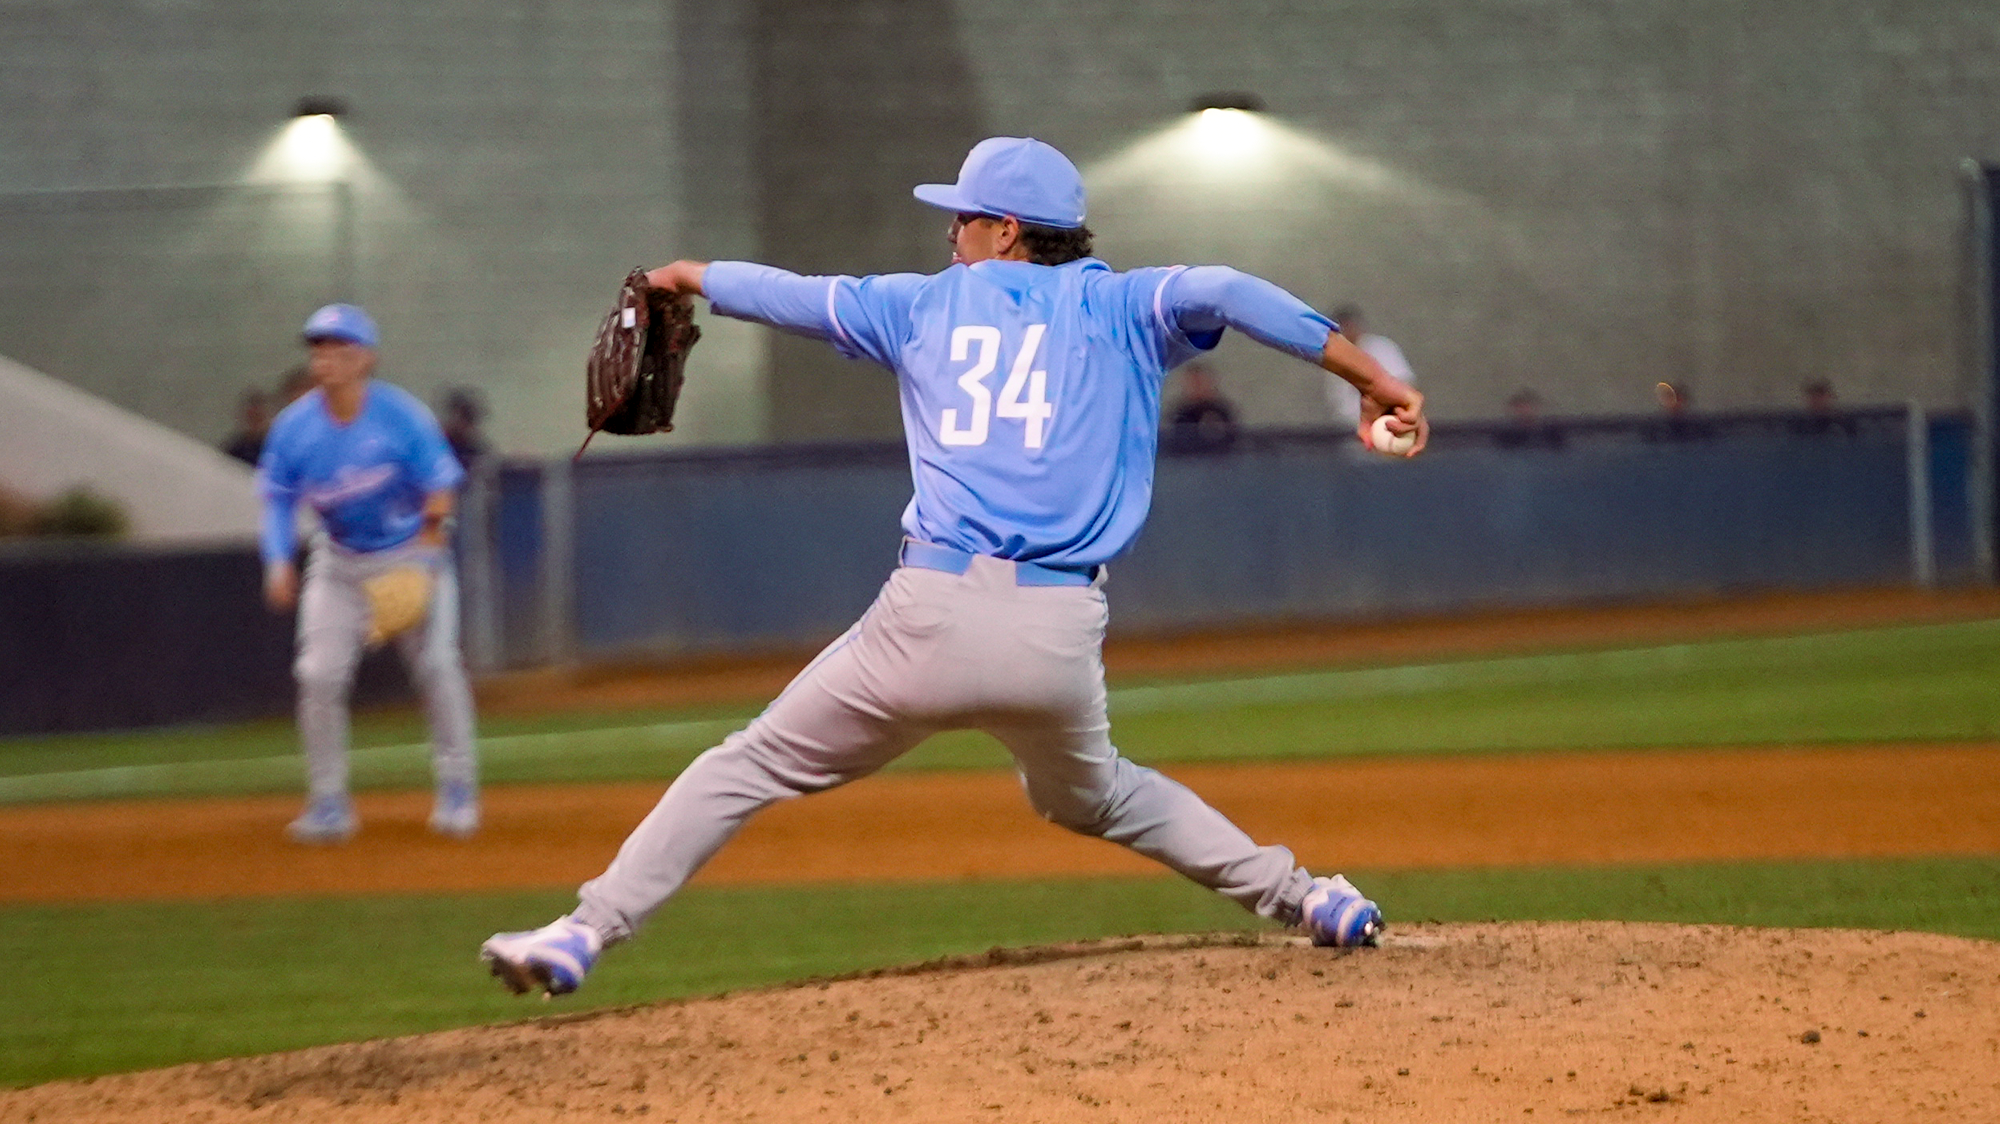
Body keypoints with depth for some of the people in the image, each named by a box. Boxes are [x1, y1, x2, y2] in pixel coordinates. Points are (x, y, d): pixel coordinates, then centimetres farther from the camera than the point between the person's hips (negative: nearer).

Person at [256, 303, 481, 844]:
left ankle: (457, 791, 5)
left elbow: (439, 489, -13)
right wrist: (279, 564, -17)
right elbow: (278, 498, -2)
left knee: (437, 665, -10)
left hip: (410, 554, -2)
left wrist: (427, 559, -24)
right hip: (340, 564, 2)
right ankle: (328, 804, 0)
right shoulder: (295, 426, -10)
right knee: (320, 675, -9)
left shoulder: (402, 416, -17)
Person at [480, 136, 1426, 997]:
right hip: (1063, 632, 2)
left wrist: (690, 278, 44)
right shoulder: (1115, 310, 12)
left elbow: (792, 295, 25)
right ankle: (1298, 897, 22)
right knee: (1090, 796, 30)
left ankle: (584, 933, 1)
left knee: (753, 765, 9)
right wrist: (1371, 377, -8)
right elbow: (1223, 292, -5)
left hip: (936, 612, -2)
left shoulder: (926, 305, 14)